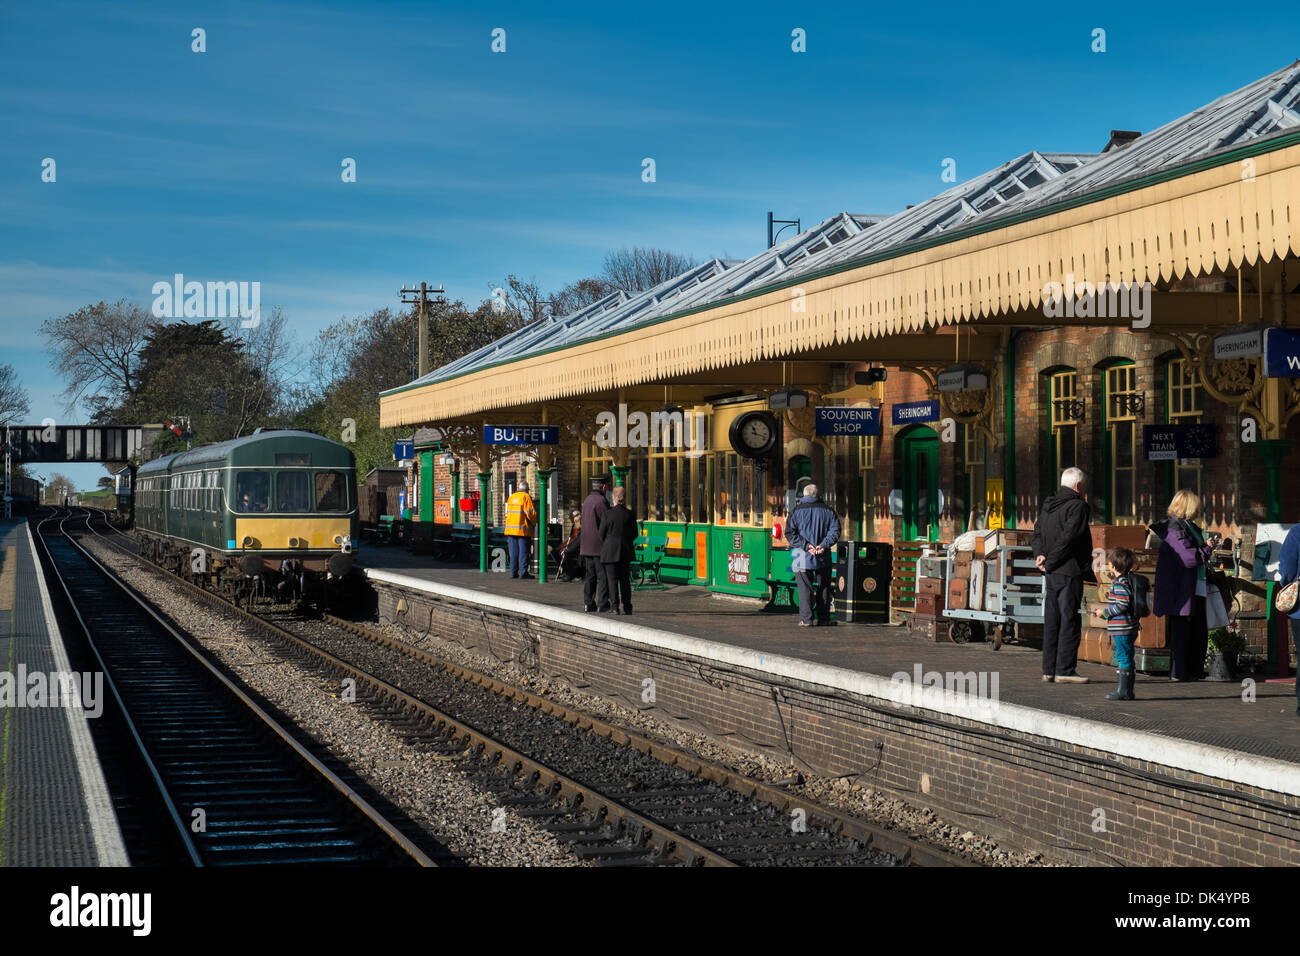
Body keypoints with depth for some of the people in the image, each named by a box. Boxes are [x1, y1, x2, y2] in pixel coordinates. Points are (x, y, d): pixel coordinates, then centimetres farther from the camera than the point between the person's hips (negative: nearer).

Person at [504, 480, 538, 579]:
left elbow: (507, 513, 13)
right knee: (524, 552, -1)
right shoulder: (526, 497, -6)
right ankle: (523, 572, -4)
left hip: (511, 529, 5)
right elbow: (531, 513, -12)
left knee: (513, 552, 10)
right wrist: (534, 523, 4)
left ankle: (513, 572, 10)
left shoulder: (511, 498, 12)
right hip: (523, 530, -5)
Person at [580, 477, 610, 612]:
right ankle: (602, 604, -7)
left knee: (589, 576, 10)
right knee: (603, 576, -5)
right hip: (600, 545, -8)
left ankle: (588, 603, 11)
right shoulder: (601, 501, -14)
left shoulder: (587, 500, 13)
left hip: (587, 545, 8)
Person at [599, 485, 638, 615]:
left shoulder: (608, 514, -11)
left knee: (612, 579, 1)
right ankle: (627, 607, 11)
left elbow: (601, 534, -4)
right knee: (625, 580, 11)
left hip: (610, 551, -3)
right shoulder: (630, 515, -2)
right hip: (625, 551, 3)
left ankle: (614, 606, -5)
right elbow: (634, 535, 5)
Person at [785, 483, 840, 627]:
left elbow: (790, 533, -6)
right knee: (823, 588, 11)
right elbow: (835, 530, -3)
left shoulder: (797, 510, 0)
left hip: (803, 556, -1)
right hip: (823, 556, 2)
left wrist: (806, 545, -10)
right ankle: (824, 618, 12)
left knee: (805, 588, 2)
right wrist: (824, 545, -9)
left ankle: (806, 619, -3)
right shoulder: (827, 510, 4)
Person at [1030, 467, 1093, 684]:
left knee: (1052, 622, 11)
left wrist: (1040, 555, -4)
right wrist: (1049, 563, -13)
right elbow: (1068, 538, -18)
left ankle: (1049, 669, 13)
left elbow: (1037, 534, 12)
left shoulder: (1048, 505, 15)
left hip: (1052, 574, 8)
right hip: (1069, 572, -8)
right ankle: (1064, 671, -5)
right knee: (1070, 621, -4)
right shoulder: (1078, 506, -11)